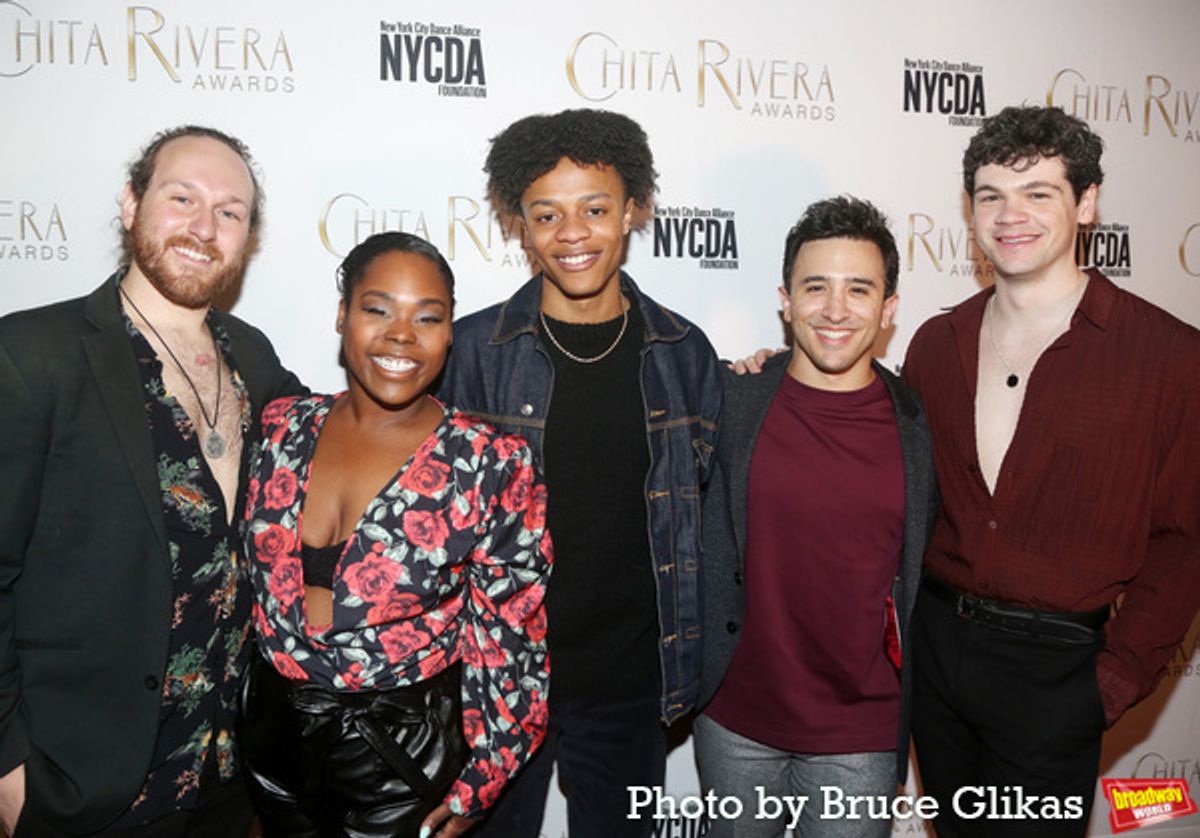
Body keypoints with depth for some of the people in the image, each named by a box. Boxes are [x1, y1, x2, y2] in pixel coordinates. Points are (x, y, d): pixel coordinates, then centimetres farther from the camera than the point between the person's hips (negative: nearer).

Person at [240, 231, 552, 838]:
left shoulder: (492, 465, -16)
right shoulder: (281, 428, -5)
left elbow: (510, 635, -10)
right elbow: (247, 577, 8)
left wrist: (474, 786, -6)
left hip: (402, 755, -3)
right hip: (273, 735, 4)